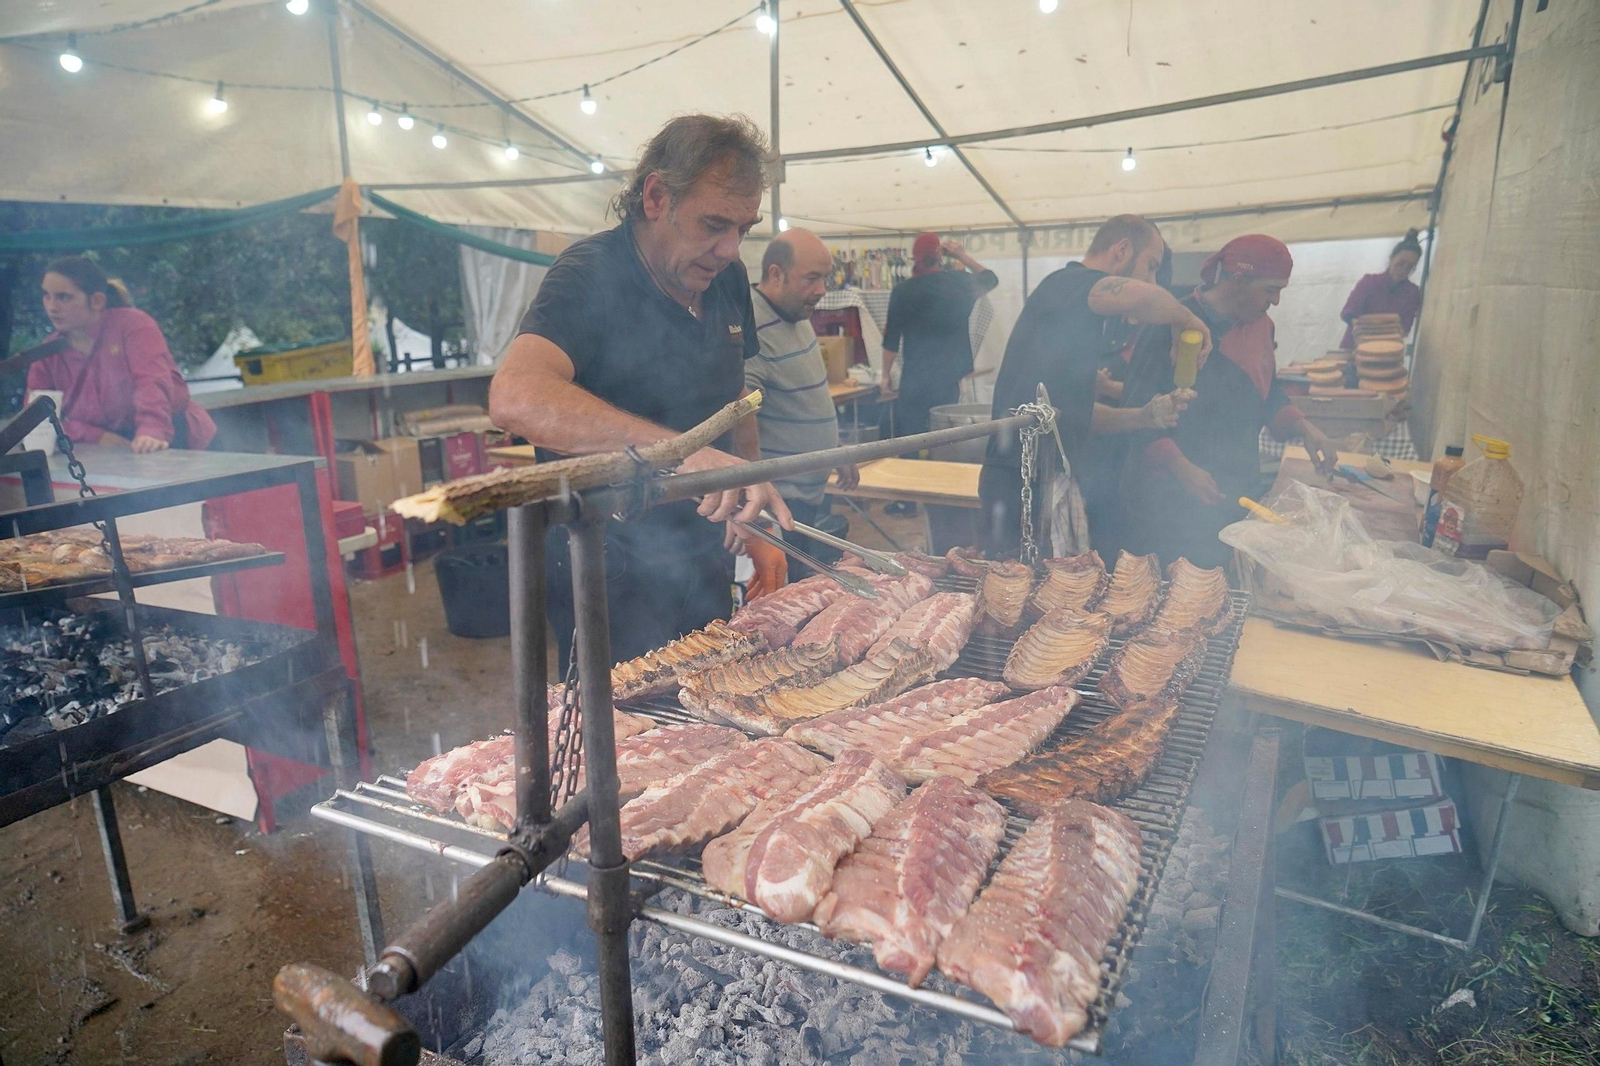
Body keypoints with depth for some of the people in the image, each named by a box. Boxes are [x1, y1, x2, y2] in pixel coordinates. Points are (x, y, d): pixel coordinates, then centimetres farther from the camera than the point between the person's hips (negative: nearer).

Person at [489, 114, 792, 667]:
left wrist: (754, 514, 10)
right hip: (613, 574, -7)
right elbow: (516, 398, -37)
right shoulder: (590, 275, -19)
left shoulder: (728, 277, 3)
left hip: (704, 560, 7)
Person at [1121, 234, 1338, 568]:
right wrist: (1181, 468, -25)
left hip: (1236, 490, 7)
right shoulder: (1171, 328, -15)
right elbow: (1138, 409, -15)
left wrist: (1303, 427, 6)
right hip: (1171, 496, -7)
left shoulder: (1261, 327, 9)